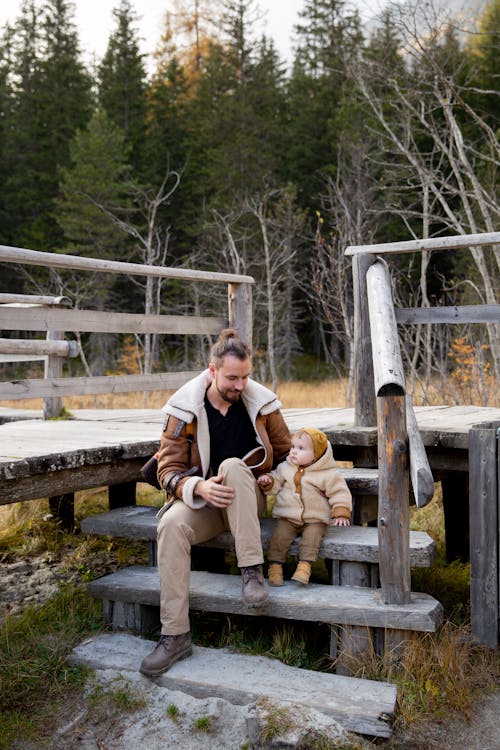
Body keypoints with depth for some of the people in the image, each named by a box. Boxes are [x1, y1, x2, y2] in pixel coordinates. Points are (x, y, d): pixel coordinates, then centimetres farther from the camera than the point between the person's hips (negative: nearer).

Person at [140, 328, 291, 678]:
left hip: (250, 501, 0)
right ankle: (175, 635, -26)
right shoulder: (185, 409, -7)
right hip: (201, 500, 0)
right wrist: (198, 487, -28)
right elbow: (168, 469, -7)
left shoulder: (262, 403, -2)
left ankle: (252, 571, -31)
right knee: (171, 524, -32)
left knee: (233, 466, -32)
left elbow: (286, 453, 13)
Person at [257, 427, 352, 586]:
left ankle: (305, 565, -24)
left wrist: (341, 514, -9)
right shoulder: (285, 467, 6)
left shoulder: (329, 474, -5)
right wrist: (268, 481, -5)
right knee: (280, 535, -19)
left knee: (312, 535, -27)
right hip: (287, 516, 2)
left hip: (315, 519, -2)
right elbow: (276, 483, 16)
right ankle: (275, 565, -12)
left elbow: (340, 493, -1)